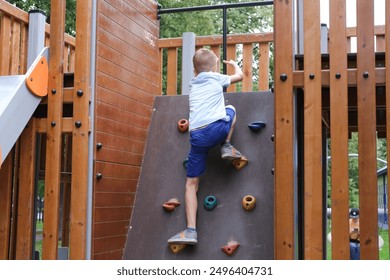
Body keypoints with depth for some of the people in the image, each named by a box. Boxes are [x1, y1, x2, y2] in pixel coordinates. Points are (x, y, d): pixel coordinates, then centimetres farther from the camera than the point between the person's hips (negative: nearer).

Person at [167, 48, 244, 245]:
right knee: (230, 109, 33)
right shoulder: (216, 78, 19)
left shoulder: (193, 85, 28)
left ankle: (191, 230, -2)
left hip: (197, 136, 3)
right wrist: (234, 64, 57)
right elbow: (239, 75, 37)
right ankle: (227, 147, 17)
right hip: (218, 128, -2)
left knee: (191, 183, 9)